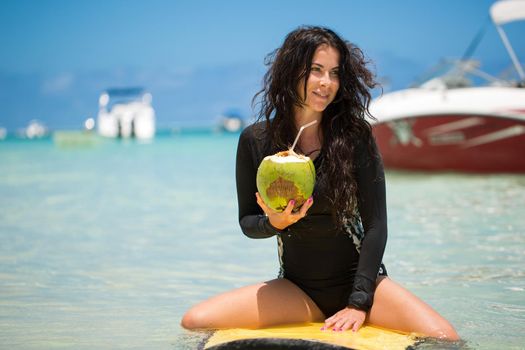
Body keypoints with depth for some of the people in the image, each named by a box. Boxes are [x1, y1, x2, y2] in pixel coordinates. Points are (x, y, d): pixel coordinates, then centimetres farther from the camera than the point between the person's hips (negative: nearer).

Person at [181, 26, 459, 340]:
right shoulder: (255, 140, -3)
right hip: (296, 290, 2)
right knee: (195, 323, -19)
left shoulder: (355, 136, -7)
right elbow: (247, 222, 7)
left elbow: (375, 225, -8)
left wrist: (359, 303, -16)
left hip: (359, 278, -1)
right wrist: (274, 224, -16)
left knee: (443, 338, -27)